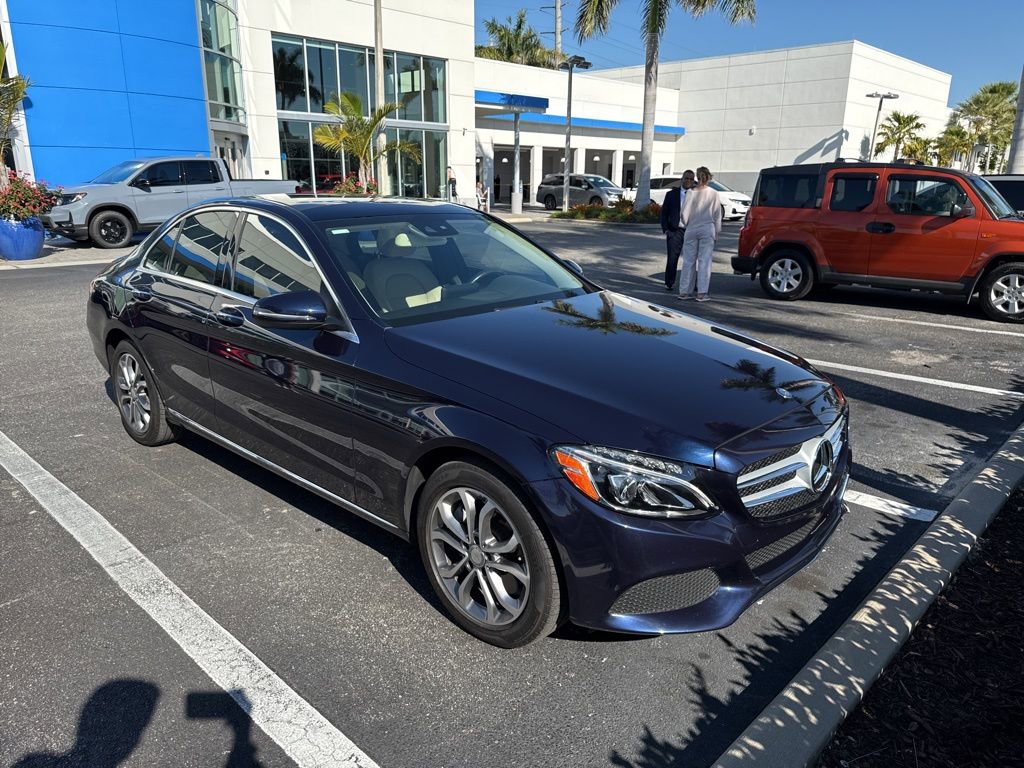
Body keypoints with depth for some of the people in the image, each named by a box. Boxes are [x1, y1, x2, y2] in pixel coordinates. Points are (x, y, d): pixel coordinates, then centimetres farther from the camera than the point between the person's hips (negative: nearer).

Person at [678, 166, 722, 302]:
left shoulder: (691, 193, -4)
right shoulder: (713, 194, -3)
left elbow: (684, 214, -4)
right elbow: (717, 215, 2)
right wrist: (717, 232, 11)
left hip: (692, 230, 1)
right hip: (707, 230, -1)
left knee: (688, 261, 6)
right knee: (704, 261, 2)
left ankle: (684, 292, 9)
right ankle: (701, 293, 1)